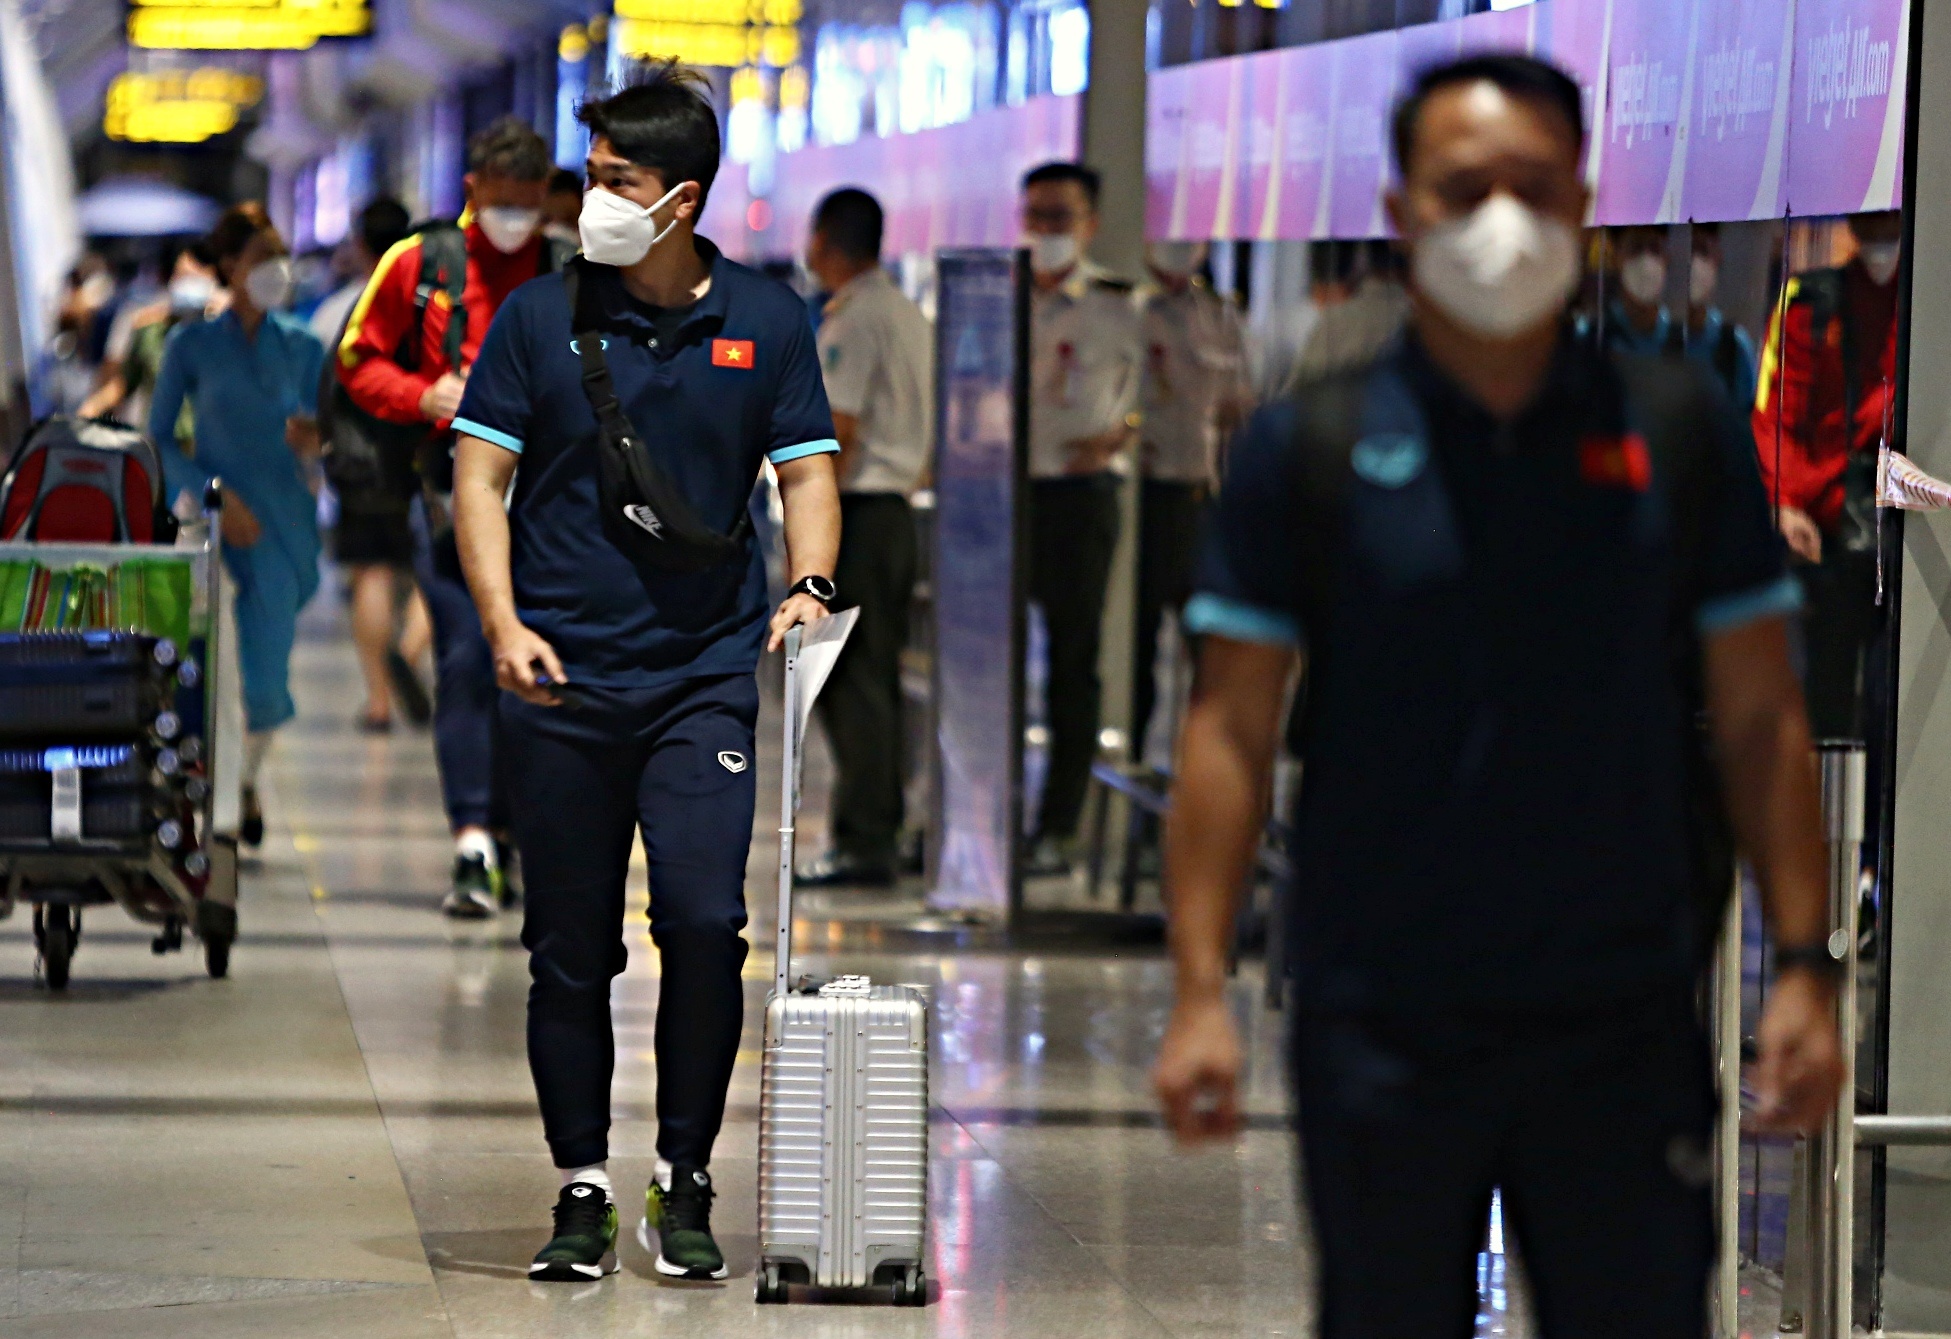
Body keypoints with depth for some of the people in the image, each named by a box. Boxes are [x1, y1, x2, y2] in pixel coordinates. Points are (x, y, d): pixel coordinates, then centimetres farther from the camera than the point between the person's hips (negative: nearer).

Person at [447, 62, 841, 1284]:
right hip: (566, 678, 0)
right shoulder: (541, 319, 3)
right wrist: (505, 624, -11)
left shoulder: (766, 321, 6)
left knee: (706, 923, -12)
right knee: (571, 948, 4)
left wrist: (809, 586, -11)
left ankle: (687, 1185, 2)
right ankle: (582, 1192, 14)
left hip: (707, 674, 0)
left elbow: (808, 473, 8)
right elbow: (481, 476, 3)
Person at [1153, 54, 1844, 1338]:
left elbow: (1759, 715, 6)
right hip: (1382, 1028, -1)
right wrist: (1203, 990, -8)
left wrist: (1805, 966, -1)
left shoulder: (1682, 428, 4)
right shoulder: (1312, 448, 0)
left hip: (1626, 1030, 1)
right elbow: (1231, 727, 0)